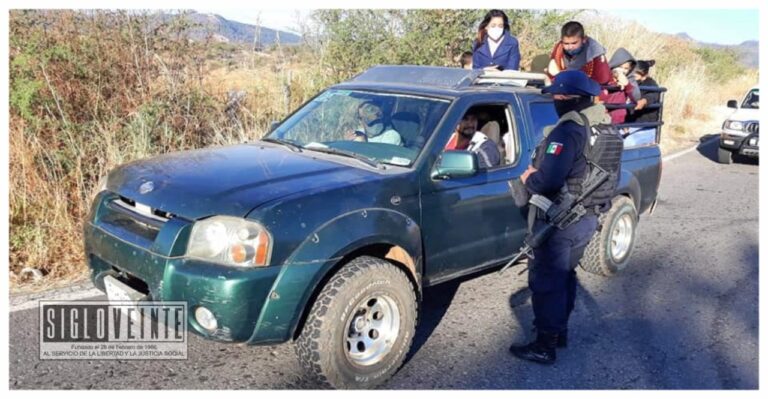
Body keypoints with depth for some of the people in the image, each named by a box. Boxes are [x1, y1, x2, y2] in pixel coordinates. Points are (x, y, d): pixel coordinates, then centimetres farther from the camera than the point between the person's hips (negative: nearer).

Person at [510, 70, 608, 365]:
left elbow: (549, 180, -31)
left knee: (546, 282, 2)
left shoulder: (568, 132, -23)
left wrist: (528, 179, -10)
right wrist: (539, 170, 6)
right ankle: (559, 330, 36)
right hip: (588, 217, 9)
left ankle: (545, 346, 10)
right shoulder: (604, 128, 7)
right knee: (564, 275, 22)